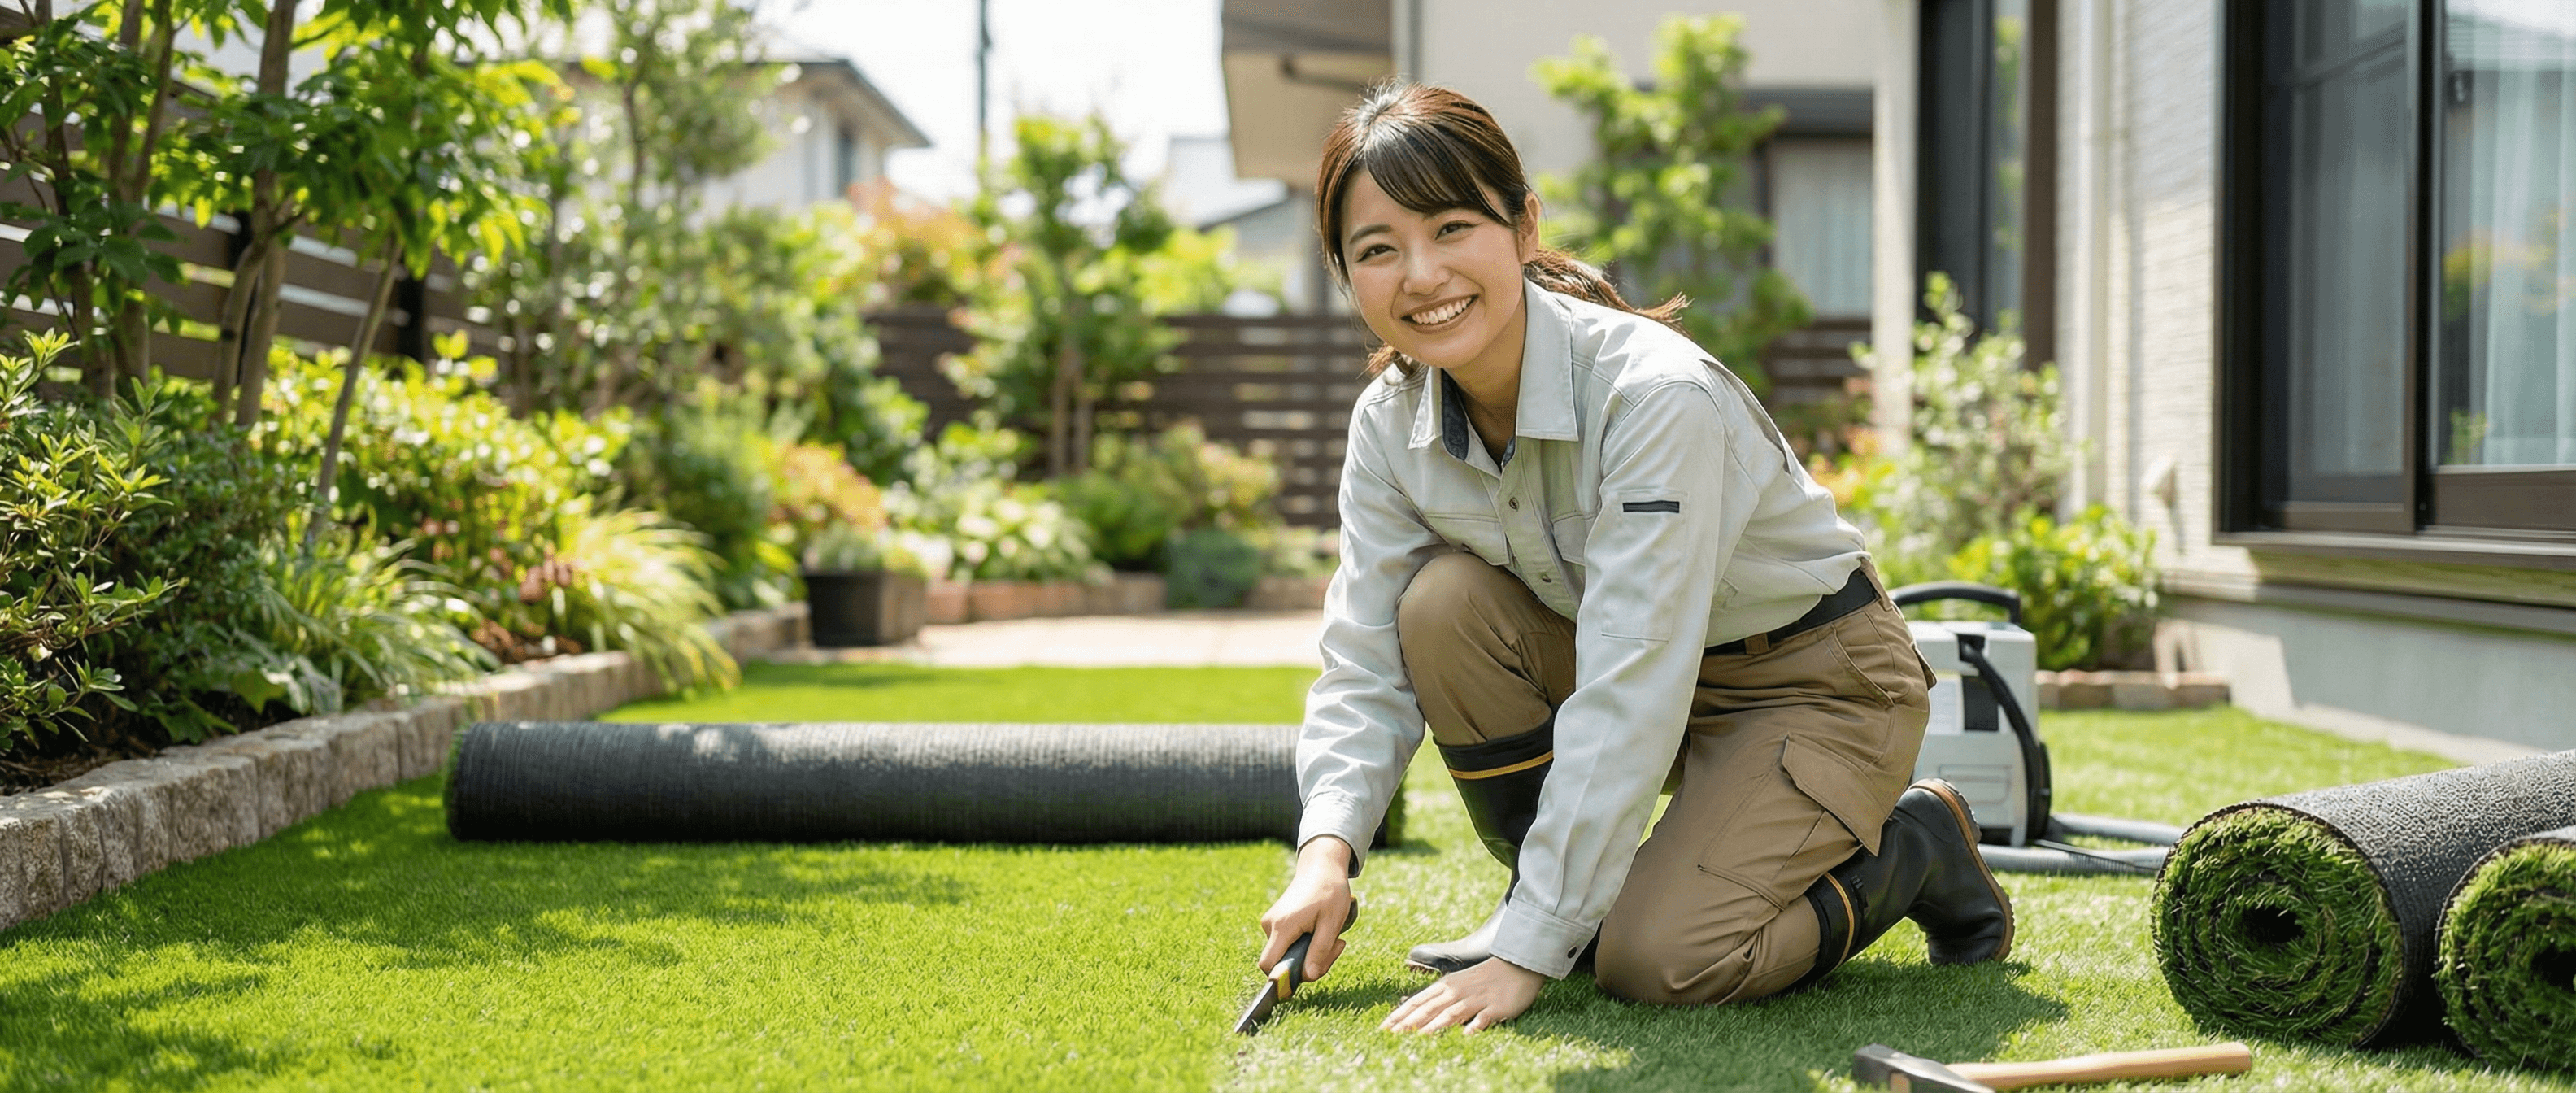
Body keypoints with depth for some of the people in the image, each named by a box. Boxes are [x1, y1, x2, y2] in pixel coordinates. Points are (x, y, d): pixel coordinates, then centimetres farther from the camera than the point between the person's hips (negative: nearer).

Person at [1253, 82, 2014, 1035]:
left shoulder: (1655, 393, -33)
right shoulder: (1390, 425, -12)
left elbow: (1629, 693, -35)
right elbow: (1366, 665, -8)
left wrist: (1528, 951, -36)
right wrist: (1327, 848, -27)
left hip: (1816, 680, -6)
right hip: (1638, 666, 6)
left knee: (1655, 960, -24)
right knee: (1443, 602, -20)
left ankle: (1915, 843, 4)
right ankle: (1562, 899, -2)